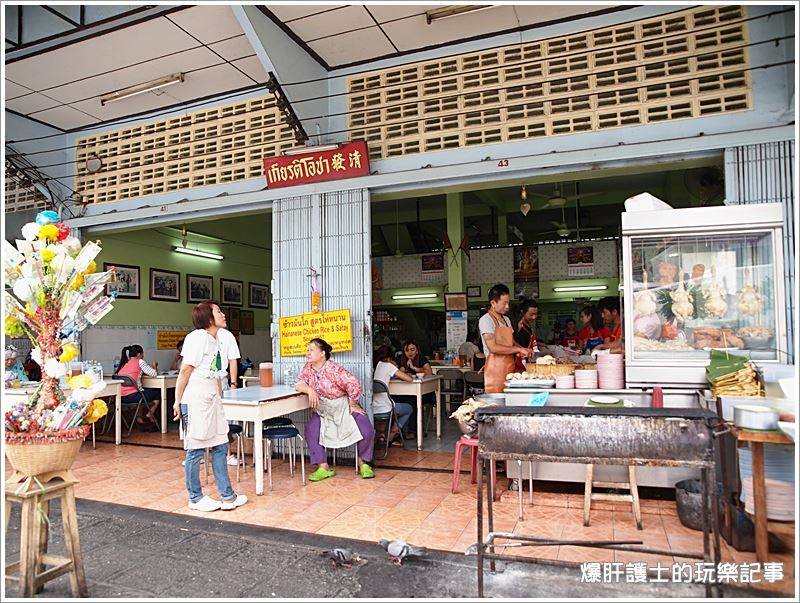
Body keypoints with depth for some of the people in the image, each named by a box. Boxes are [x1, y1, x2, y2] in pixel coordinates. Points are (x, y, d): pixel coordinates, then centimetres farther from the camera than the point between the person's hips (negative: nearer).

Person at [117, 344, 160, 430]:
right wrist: (154, 367, 16)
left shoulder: (124, 363, 16)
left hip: (121, 397, 7)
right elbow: (154, 374, -5)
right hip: (132, 396, -7)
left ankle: (139, 419, 27)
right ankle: (149, 415, 18)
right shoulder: (139, 362, -3)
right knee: (158, 393, 12)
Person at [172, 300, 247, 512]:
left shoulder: (215, 340, 13)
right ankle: (195, 498, 18)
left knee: (220, 446, 11)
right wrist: (177, 401, -11)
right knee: (196, 449, 3)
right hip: (195, 401, -9)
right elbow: (185, 371, -13)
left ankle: (227, 496, 18)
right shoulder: (197, 338, -13)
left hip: (212, 399, 9)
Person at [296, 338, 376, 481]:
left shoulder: (333, 369, -24)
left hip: (344, 406, -5)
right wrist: (310, 390, -27)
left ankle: (363, 463, 8)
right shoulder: (308, 368, -3)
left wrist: (353, 405, -15)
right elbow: (299, 384, -5)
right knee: (310, 430, -20)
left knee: (367, 431, -18)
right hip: (322, 409, 5)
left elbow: (353, 383, -25)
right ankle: (323, 468, -10)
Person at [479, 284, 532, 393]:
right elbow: (493, 348, -19)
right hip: (495, 370, -7)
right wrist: (518, 349, -15)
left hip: (509, 368, 7)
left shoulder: (506, 320, 17)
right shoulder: (486, 320, -10)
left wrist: (523, 350, 4)